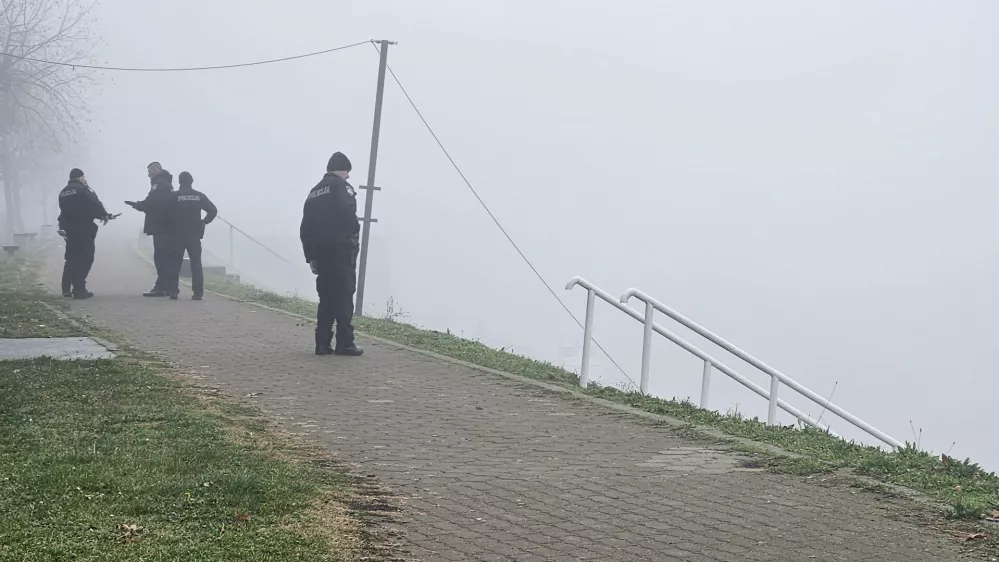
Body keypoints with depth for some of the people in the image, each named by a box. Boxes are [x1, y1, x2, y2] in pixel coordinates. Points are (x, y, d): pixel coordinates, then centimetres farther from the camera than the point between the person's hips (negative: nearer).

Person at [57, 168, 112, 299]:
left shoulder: (63, 192, 15)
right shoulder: (83, 189, -9)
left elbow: (65, 209, 13)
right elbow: (95, 203, -13)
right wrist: (104, 215, 3)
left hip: (68, 228, 8)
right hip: (84, 228, -7)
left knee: (71, 258, 16)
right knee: (85, 259, -4)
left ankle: (66, 288, 18)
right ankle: (79, 290, -9)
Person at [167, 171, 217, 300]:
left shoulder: (174, 196, -4)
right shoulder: (199, 196, 2)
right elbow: (213, 210, -1)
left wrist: (171, 226, 6)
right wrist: (204, 222, 8)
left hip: (178, 235, -1)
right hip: (194, 235, 1)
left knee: (176, 263, 6)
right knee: (196, 262, 2)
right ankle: (198, 291, -7)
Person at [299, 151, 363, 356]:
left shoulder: (314, 192, 20)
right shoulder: (341, 186, -2)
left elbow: (305, 228, 15)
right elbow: (348, 215, -19)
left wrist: (311, 256, 16)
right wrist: (354, 231, 1)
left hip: (321, 251, 7)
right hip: (341, 249, -7)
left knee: (326, 297, 10)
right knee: (344, 296, -7)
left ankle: (322, 343, 6)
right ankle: (344, 343, -10)